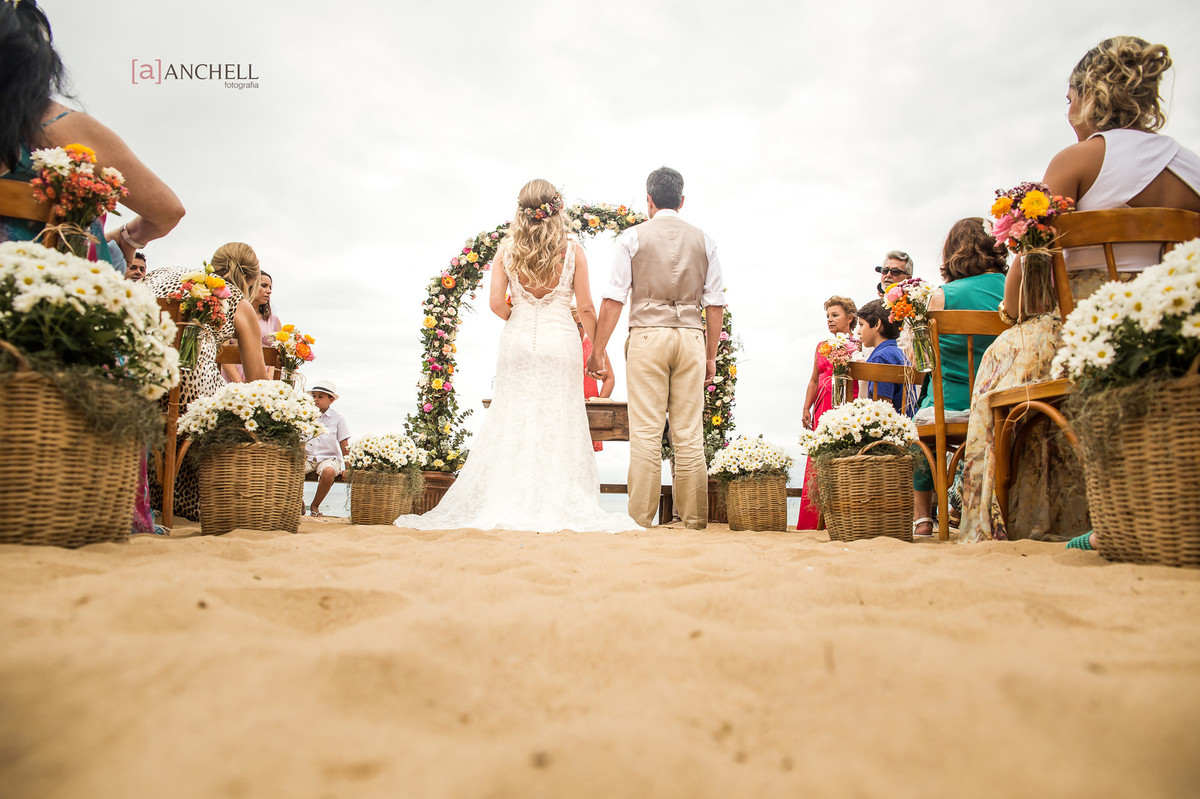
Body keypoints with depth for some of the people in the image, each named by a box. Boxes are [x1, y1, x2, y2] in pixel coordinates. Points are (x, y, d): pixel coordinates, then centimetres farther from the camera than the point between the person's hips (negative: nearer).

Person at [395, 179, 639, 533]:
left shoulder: (507, 248, 3)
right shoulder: (572, 248, 0)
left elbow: (496, 303, -2)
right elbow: (586, 308, 0)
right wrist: (597, 349, 11)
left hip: (517, 341, 2)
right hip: (560, 341, -1)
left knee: (511, 422, 6)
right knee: (558, 424, 2)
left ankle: (506, 504, 8)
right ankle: (558, 506, 3)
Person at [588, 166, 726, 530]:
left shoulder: (632, 237, 4)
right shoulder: (703, 240, 12)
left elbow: (614, 299, -3)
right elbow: (715, 304, 10)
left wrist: (597, 350, 2)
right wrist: (711, 356, 16)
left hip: (648, 335, -2)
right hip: (692, 336, 2)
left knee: (646, 432, -2)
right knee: (690, 434, 4)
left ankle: (641, 519, 0)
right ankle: (694, 520, 9)